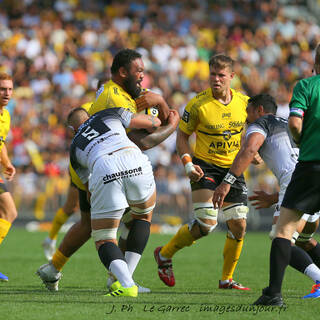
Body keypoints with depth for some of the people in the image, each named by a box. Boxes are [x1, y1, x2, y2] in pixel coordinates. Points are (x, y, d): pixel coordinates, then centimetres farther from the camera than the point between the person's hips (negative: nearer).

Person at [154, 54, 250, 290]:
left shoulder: (244, 102, -3)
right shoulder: (198, 104, -14)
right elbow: (182, 136, -3)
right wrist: (188, 164, -17)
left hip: (233, 168, 4)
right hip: (205, 166, -4)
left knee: (239, 225, -2)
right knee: (207, 223, -17)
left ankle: (227, 279, 15)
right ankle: (165, 255, 6)